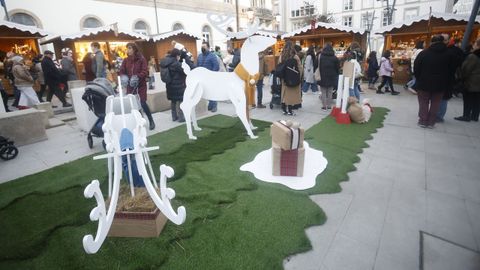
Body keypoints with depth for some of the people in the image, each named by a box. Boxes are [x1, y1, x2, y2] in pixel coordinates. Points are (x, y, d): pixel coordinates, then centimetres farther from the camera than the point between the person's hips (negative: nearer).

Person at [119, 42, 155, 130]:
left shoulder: (141, 59, -5)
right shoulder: (126, 60, 6)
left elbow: (145, 72, -12)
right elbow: (122, 71, 7)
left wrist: (137, 77, -26)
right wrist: (123, 77, -14)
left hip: (141, 85, -4)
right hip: (130, 85, 4)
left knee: (143, 103, -8)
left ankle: (151, 121, 9)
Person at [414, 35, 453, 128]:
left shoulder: (424, 53, -7)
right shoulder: (448, 54, 1)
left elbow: (416, 68, -6)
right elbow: (450, 70, 4)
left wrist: (418, 79, 5)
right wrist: (446, 83, 13)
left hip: (424, 82, -2)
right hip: (440, 84, 2)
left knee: (423, 103, 8)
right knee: (435, 104, 10)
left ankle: (423, 121, 9)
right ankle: (431, 122, 13)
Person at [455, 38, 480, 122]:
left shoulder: (472, 56, -17)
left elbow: (466, 69, -16)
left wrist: (462, 78, -3)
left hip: (470, 82, -8)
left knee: (468, 100, -1)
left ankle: (466, 116, 2)